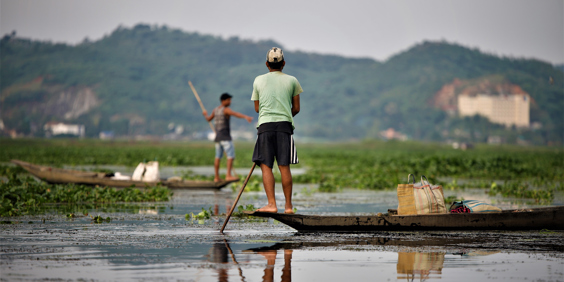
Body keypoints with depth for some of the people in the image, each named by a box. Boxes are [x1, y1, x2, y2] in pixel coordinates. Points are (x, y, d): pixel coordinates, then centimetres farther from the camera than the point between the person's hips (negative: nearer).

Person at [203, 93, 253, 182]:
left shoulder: (215, 110, 12)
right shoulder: (226, 110, -11)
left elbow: (208, 119, 29)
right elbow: (236, 114, -31)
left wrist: (205, 114, 52)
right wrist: (246, 117, -47)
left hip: (217, 136, 9)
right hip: (225, 136, -9)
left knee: (218, 157, 14)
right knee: (231, 155, -14)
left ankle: (216, 177, 17)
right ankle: (229, 175, -26)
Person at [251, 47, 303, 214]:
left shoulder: (259, 80, 12)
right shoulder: (291, 81, 10)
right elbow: (296, 108, 11)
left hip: (265, 125, 0)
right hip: (285, 125, 0)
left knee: (266, 166, -2)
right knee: (284, 166, 1)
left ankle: (271, 204, -13)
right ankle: (288, 205, 3)